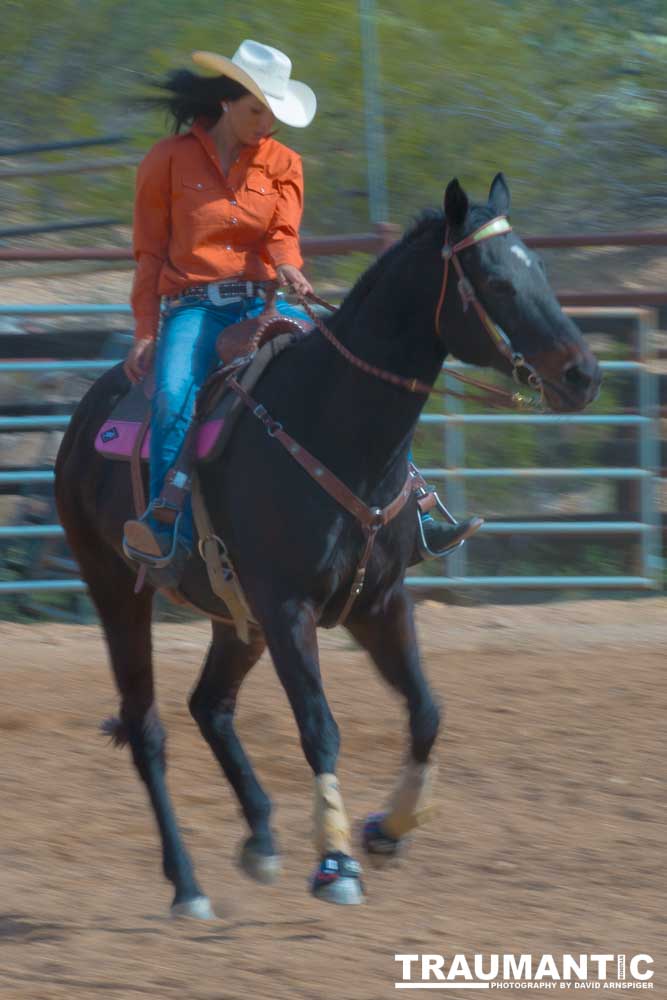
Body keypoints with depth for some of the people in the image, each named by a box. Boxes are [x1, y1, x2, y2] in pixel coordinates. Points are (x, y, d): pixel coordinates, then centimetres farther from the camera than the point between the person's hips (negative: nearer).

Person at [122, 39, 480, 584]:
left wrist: (289, 269, -25)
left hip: (262, 303, 3)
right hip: (192, 308, -3)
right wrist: (146, 334, -2)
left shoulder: (282, 164, 12)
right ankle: (167, 533, -33)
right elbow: (151, 254, 4)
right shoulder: (169, 161, 3)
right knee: (174, 396, -35)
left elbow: (283, 235, 0)